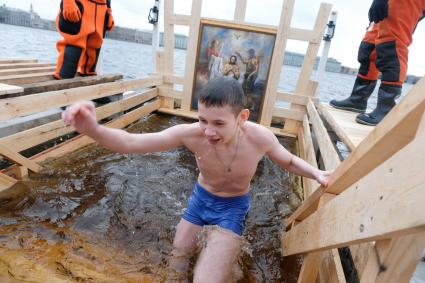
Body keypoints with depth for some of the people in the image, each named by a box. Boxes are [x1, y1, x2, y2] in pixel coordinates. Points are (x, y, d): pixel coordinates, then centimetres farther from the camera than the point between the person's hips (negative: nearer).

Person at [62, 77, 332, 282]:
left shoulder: (259, 137, -28)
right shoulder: (192, 133, -30)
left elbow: (288, 161, -6)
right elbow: (130, 142, -31)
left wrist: (316, 173, -23)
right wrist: (93, 129, -50)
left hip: (233, 206, -2)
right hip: (201, 197, 2)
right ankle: (198, 237, 50)